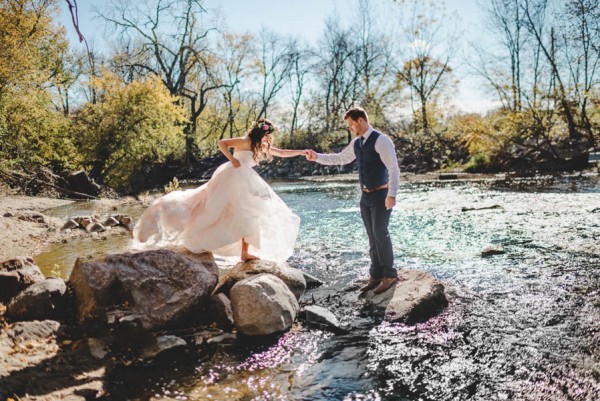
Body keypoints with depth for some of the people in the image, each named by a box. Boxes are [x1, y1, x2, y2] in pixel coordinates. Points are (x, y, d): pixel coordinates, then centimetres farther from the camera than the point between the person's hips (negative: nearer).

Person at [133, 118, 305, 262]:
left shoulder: (262, 146, 17)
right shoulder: (246, 141, -8)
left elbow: (282, 153, 23)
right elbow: (222, 143, -13)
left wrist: (301, 152, 18)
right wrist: (233, 160, -18)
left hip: (242, 180, 9)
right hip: (233, 176, -9)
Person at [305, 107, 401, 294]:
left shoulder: (381, 140, -13)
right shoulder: (356, 143, 10)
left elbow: (394, 168, -18)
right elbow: (340, 158, 24)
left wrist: (391, 194, -24)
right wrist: (317, 157, 18)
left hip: (381, 195, -7)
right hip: (365, 196, 7)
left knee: (380, 233, -10)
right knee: (372, 237, 8)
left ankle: (389, 275, 3)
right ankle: (376, 276, 14)